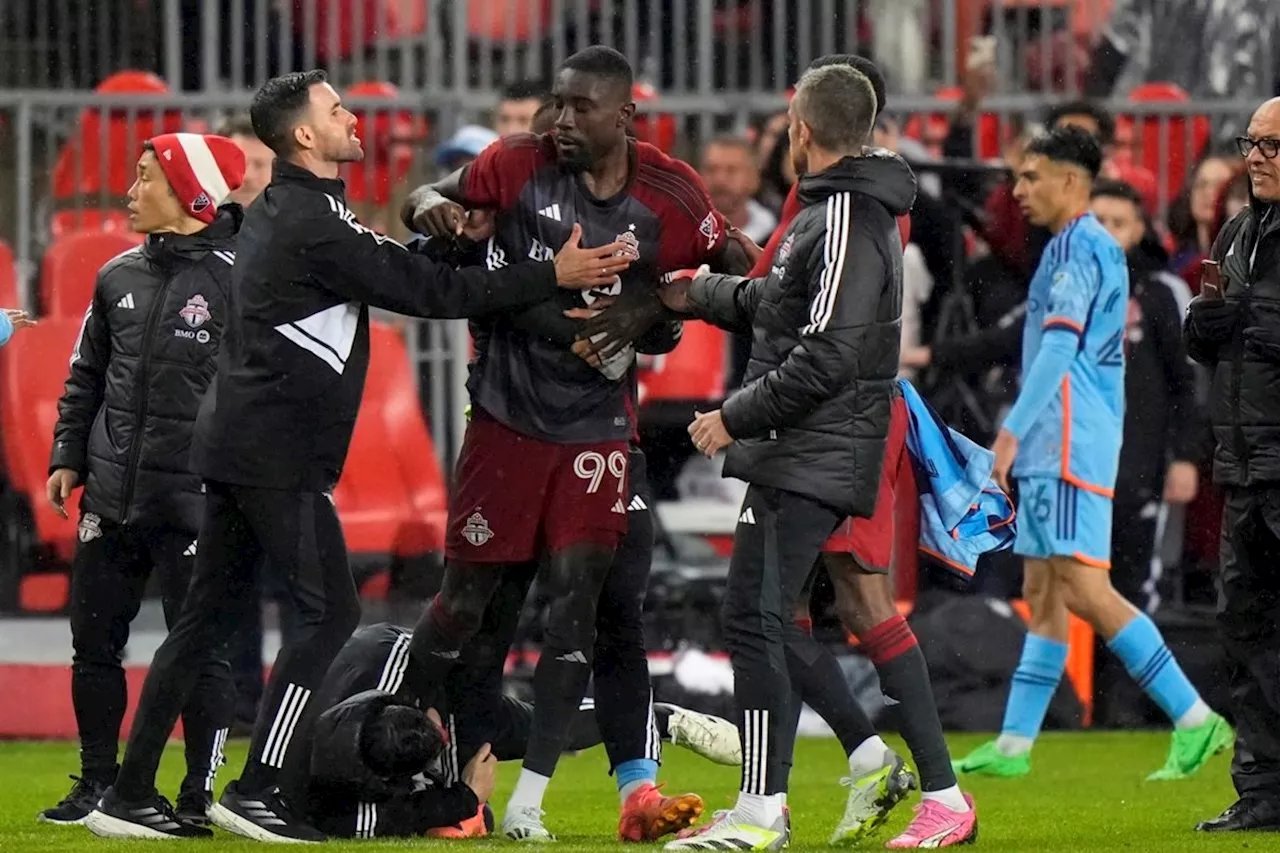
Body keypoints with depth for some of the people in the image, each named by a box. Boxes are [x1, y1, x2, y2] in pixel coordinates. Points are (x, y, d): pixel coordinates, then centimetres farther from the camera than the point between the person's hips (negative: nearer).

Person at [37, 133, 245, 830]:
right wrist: (68, 457, 11)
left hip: (193, 502, -6)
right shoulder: (119, 277, 11)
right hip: (111, 497, 6)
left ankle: (199, 796, 4)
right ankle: (98, 783, 21)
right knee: (94, 641, 10)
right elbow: (86, 376, 20)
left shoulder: (235, 278, -8)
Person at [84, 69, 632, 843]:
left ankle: (131, 795, 10)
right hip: (277, 453, -10)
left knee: (211, 617, 11)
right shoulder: (316, 221, -14)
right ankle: (257, 791, -8)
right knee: (331, 613, -5)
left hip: (235, 445, 10)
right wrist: (552, 277, -11)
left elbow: (391, 270, 18)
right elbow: (426, 292, -14)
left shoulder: (276, 213, 16)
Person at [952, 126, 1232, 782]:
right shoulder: (1097, 250, 20)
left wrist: (1013, 429, -23)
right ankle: (1014, 746, 9)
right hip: (1054, 451, 11)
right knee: (1043, 594, 9)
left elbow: (1060, 345, -21)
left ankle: (1195, 720, -14)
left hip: (1069, 445, -11)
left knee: (1083, 588, -13)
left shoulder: (1079, 246, -11)